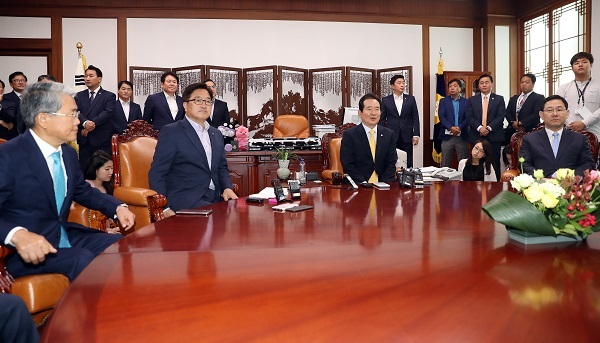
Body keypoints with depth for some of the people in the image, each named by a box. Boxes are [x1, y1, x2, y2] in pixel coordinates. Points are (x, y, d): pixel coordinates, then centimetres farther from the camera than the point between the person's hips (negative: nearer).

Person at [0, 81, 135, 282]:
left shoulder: (68, 153, 7)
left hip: (65, 237, 8)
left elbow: (83, 191, 22)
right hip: (29, 251, -8)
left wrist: (117, 207, 5)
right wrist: (17, 235, -40)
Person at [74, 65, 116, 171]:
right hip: (84, 140, 3)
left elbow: (108, 112, -9)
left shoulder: (109, 96, 5)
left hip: (101, 140, -3)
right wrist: (85, 123, -20)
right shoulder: (79, 96, 15)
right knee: (83, 170, 3)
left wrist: (92, 123, -15)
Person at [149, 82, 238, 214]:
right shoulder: (171, 132, -2)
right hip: (185, 199, -7)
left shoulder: (216, 134, 18)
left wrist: (227, 188, 3)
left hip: (215, 198, 7)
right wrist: (164, 208, -15)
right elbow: (156, 173, -5)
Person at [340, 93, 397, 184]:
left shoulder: (389, 134, 8)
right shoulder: (349, 135, -1)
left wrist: (383, 184, -8)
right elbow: (348, 165, -5)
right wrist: (364, 184, -16)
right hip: (357, 186, -3)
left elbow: (391, 163, 7)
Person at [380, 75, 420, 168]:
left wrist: (416, 135, -2)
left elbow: (415, 118, 6)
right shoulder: (385, 100, 4)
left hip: (407, 137, 1)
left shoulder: (411, 99, 7)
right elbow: (382, 120, 5)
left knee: (408, 163, 3)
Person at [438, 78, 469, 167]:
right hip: (447, 136, 0)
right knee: (445, 164, 1)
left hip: (462, 136, 1)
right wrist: (451, 128, -17)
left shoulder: (466, 102, 9)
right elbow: (441, 116, -3)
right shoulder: (443, 101, 8)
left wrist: (459, 128, -16)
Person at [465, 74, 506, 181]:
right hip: (476, 137, 1)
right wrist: (479, 128, -15)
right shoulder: (472, 100, 11)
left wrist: (489, 128, -16)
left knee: (494, 163, -1)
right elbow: (469, 117, 1)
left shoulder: (499, 99, 8)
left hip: (494, 137, -1)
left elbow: (500, 117, -2)